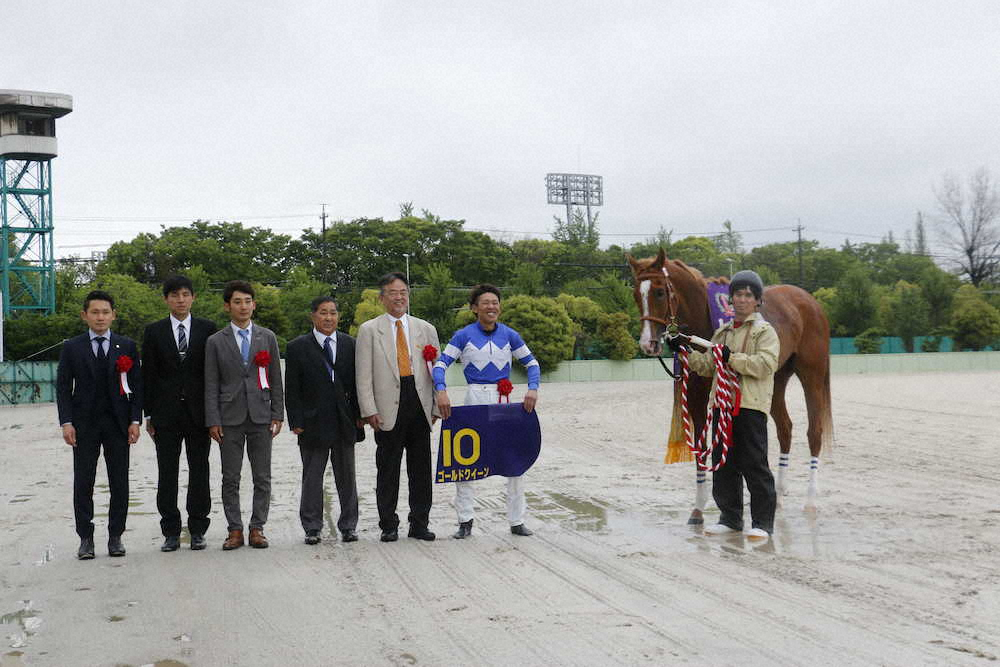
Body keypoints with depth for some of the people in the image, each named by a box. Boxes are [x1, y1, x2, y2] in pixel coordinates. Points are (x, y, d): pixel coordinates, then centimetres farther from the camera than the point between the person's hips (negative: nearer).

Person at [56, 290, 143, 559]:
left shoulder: (127, 346, 6)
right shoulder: (72, 347, 5)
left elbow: (136, 385, 5)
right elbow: (63, 387, 3)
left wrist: (135, 421, -3)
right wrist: (66, 422, -7)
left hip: (118, 423, 0)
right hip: (84, 424, 0)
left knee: (120, 483, 3)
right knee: (83, 483, 2)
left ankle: (115, 536, 12)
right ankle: (86, 538, 10)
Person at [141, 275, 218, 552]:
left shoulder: (208, 329, 4)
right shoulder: (154, 331, 6)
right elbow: (148, 374, 5)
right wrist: (149, 414, 1)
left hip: (199, 412, 0)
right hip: (166, 413, 1)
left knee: (199, 472, 4)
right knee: (167, 475, 3)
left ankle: (197, 530, 12)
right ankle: (171, 532, 10)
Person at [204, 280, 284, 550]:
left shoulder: (267, 337, 7)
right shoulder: (215, 341, 4)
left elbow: (276, 379, 8)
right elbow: (211, 385, 2)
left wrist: (277, 415, 2)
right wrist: (213, 421, -5)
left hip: (261, 416, 1)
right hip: (230, 417, -1)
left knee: (262, 478, 3)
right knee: (230, 479, 3)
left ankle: (257, 528, 12)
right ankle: (235, 530, 11)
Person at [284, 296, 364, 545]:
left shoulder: (350, 344, 7)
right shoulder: (298, 347, 0)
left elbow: (357, 383, 8)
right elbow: (292, 390, -1)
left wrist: (359, 414, 1)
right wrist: (296, 421, -7)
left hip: (345, 422, 2)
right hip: (313, 422, -2)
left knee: (346, 476, 9)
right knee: (312, 477, 5)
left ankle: (348, 526, 19)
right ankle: (312, 528, 15)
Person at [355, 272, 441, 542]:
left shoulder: (426, 329, 13)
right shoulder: (369, 330, 5)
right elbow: (364, 375, 0)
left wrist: (437, 407, 5)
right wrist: (369, 410, -9)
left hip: (420, 405, 3)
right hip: (388, 408, -2)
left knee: (421, 468, 6)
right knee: (387, 470, 3)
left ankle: (419, 523, 16)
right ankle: (388, 525, 12)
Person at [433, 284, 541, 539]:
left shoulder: (509, 335, 4)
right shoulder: (464, 335, -1)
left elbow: (531, 363, 9)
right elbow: (441, 363, -5)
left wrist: (533, 389, -8)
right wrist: (441, 391, -22)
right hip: (475, 398, -1)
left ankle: (516, 520, 16)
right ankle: (465, 520, 14)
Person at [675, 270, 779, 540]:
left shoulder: (765, 331, -1)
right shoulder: (723, 332, 19)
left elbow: (765, 365, -16)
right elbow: (708, 366, 19)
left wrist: (732, 357, -19)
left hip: (751, 406, -7)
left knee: (754, 465, -4)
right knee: (723, 464, 10)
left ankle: (763, 521, 4)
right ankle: (730, 518, 21)